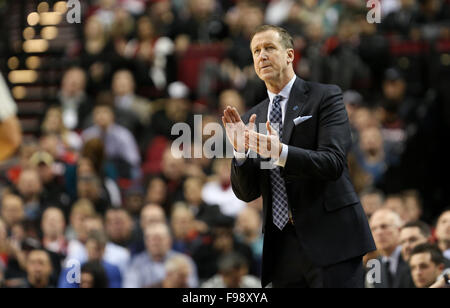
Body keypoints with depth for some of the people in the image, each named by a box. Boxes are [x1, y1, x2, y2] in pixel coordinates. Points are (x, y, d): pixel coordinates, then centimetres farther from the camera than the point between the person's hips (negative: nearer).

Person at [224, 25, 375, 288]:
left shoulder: (325, 97, 1)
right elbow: (246, 193, 10)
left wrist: (281, 152, -26)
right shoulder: (253, 119, 15)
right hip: (283, 249, 5)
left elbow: (333, 162, -12)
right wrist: (241, 150, -9)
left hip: (329, 238, -5)